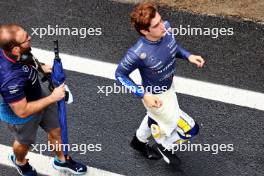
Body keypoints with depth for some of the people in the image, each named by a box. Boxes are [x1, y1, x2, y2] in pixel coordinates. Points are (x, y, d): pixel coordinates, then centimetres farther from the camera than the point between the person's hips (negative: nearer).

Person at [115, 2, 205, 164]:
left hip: (169, 86, 7)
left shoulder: (167, 28, -22)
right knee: (191, 130, 7)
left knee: (155, 117, 34)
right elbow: (120, 74, -21)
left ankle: (139, 141, 65)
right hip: (156, 98, -7)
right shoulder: (138, 53, -39)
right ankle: (166, 147, 37)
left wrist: (188, 56, -14)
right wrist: (144, 95, -27)